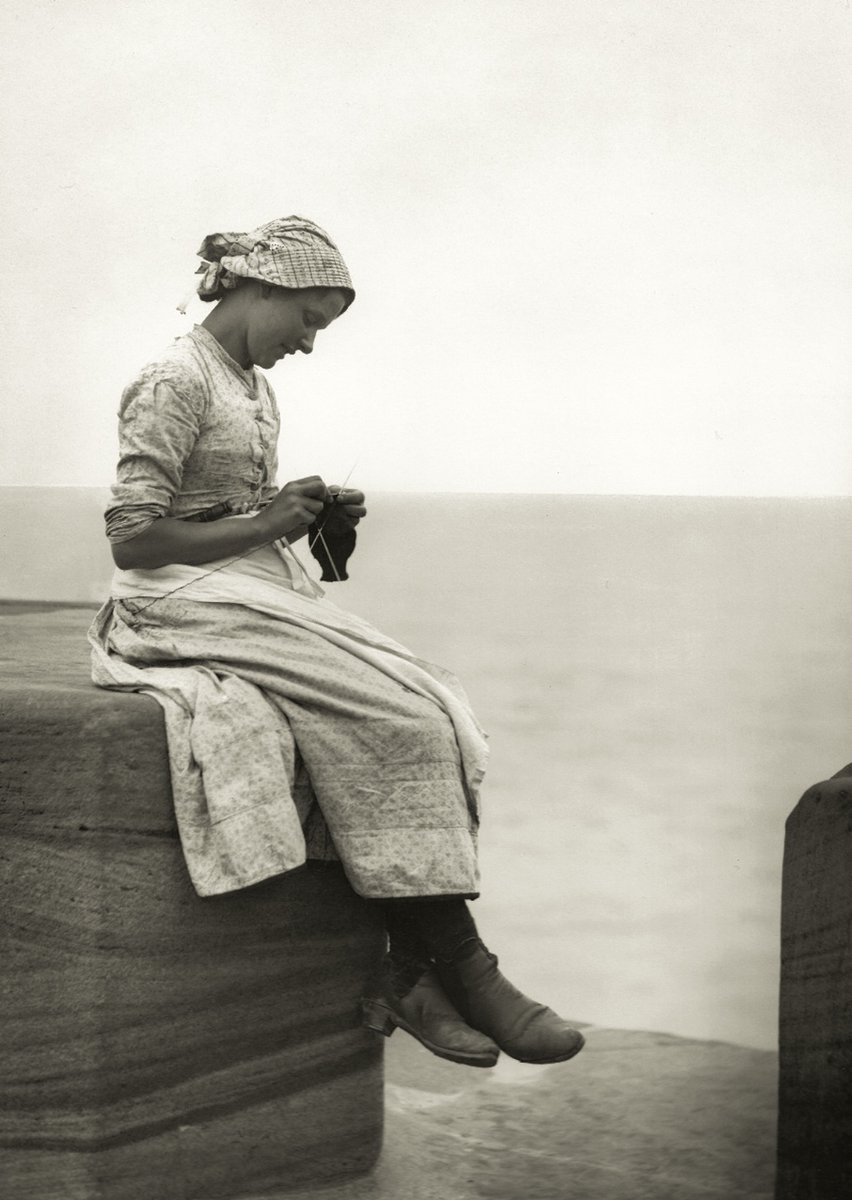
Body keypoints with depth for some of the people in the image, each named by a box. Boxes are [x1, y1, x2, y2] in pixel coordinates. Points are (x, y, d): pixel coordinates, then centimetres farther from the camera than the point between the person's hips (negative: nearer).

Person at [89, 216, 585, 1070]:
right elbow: (133, 538, -15)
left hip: (260, 596, 9)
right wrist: (265, 525, -12)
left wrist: (310, 518, 6)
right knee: (395, 719, -22)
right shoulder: (175, 382, -10)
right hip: (189, 607, -9)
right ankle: (461, 968, -14)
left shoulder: (254, 389, 19)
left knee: (430, 714, -12)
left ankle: (410, 974, -15)